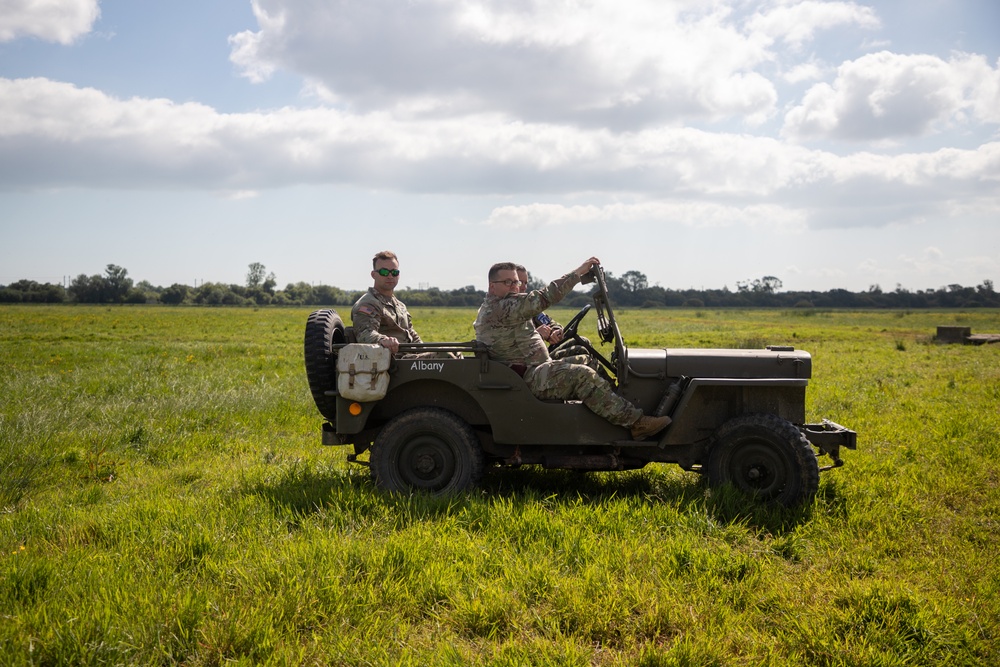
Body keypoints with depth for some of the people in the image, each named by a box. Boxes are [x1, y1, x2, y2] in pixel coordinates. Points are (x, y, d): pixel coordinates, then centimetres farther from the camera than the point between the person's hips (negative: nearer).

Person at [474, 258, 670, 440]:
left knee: (585, 362, 10)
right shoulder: (498, 309, -17)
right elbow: (543, 298, -23)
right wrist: (579, 272, -20)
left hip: (532, 371, 12)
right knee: (582, 375, -26)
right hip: (528, 379, -12)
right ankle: (636, 423, -27)